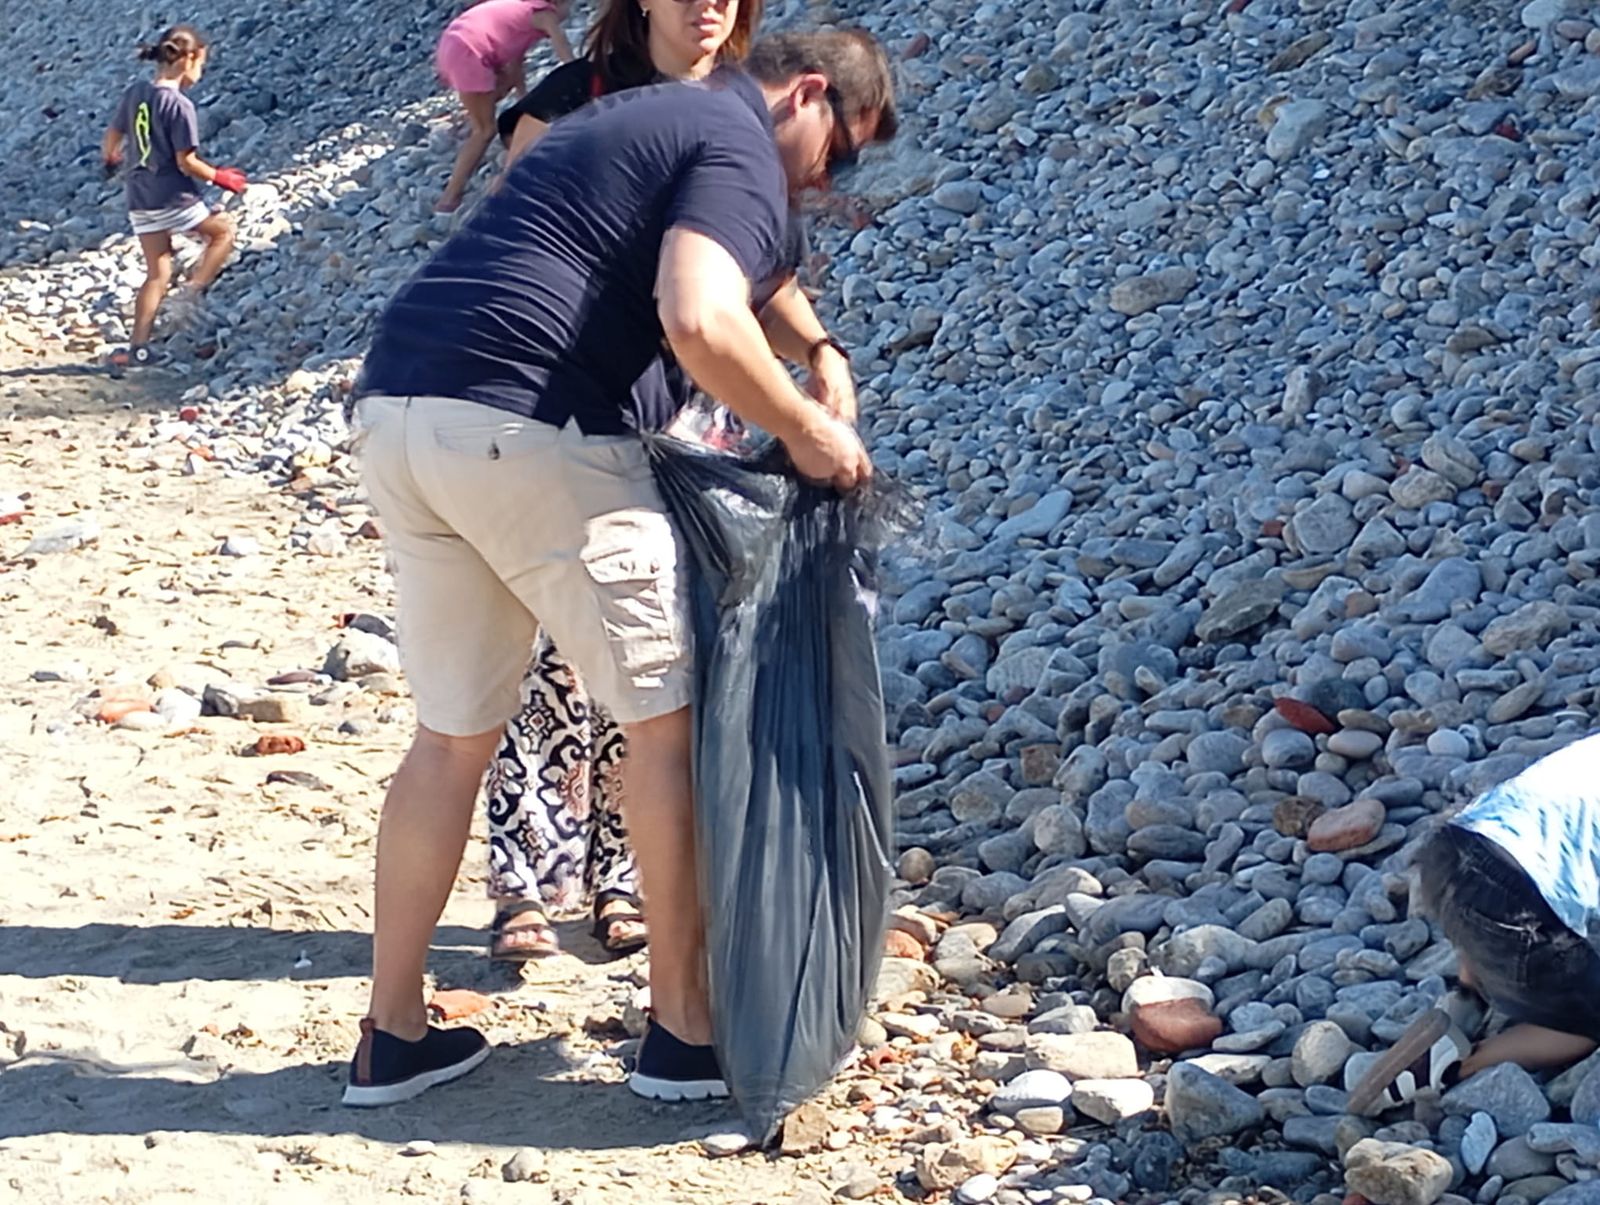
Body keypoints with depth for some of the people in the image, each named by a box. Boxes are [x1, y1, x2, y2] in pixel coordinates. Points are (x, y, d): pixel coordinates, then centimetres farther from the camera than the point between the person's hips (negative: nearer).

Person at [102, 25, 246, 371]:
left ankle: (138, 346, 9)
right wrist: (220, 177, -1)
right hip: (173, 198, -7)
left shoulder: (134, 93, 4)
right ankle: (191, 294, 3)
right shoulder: (180, 105, -16)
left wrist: (110, 160, 34)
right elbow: (186, 162, -17)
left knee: (158, 274, 13)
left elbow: (111, 140, 12)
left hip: (139, 201, 7)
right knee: (223, 230, 17)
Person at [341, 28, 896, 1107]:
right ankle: (685, 1029, 10)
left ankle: (393, 1035, 20)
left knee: (454, 732, 16)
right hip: (527, 426, -9)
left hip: (396, 411, 9)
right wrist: (807, 432, -6)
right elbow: (700, 323, -20)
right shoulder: (739, 147, -2)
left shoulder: (640, 117, 28)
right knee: (668, 714, 3)